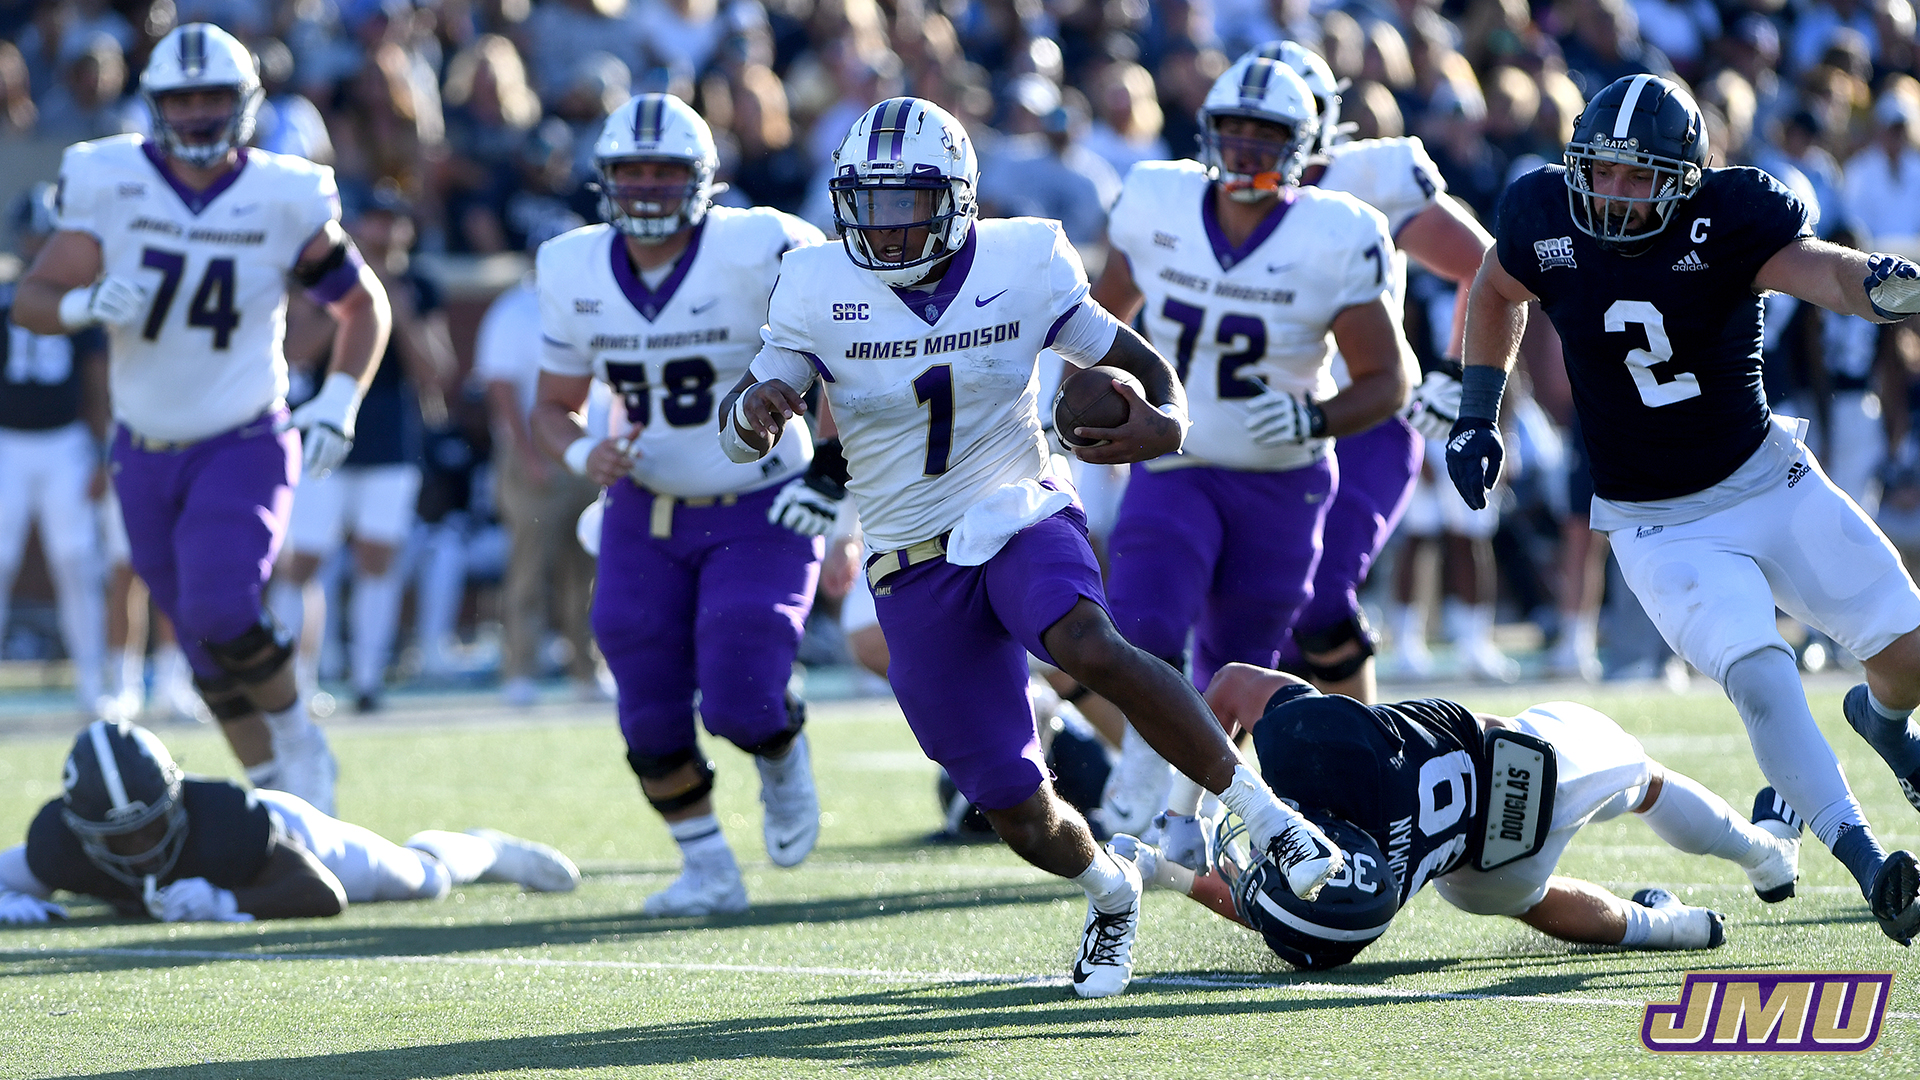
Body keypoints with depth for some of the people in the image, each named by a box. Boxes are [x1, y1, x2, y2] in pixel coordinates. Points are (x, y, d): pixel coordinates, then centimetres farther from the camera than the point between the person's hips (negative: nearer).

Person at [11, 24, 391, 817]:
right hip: (146, 450, 3)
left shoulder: (283, 201, -8)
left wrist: (338, 406, -7)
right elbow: (31, 301, -8)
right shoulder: (109, 185, -6)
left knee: (221, 609, -22)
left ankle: (299, 743, 2)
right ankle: (272, 783, 25)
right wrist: (86, 304, -30)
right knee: (206, 646, 9)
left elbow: (363, 305, 6)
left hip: (244, 445, -3)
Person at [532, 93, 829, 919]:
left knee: (738, 701, -14)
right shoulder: (574, 273, -4)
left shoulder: (759, 254, -19)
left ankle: (783, 759, 23)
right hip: (646, 516, 4)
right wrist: (583, 456, -14)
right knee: (652, 718, 0)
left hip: (760, 510, -4)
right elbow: (553, 405, 7)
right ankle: (707, 871, 20)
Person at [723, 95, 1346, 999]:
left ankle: (1264, 812, -27)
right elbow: (741, 437, -1)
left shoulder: (1022, 267, -6)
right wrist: (753, 411, -28)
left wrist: (1165, 421, -21)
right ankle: (1109, 892, 37)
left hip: (1023, 519, -2)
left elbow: (1133, 360, 4)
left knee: (1087, 646, -37)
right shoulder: (818, 293, -6)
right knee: (1018, 812, 2)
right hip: (914, 568, 2)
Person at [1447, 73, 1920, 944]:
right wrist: (1476, 415, 9)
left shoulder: (1729, 219, -17)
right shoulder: (1545, 217, -10)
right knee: (1760, 678, -23)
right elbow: (1497, 292, 12)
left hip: (1770, 481, 0)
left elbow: (1819, 270, -35)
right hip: (1662, 529, 0)